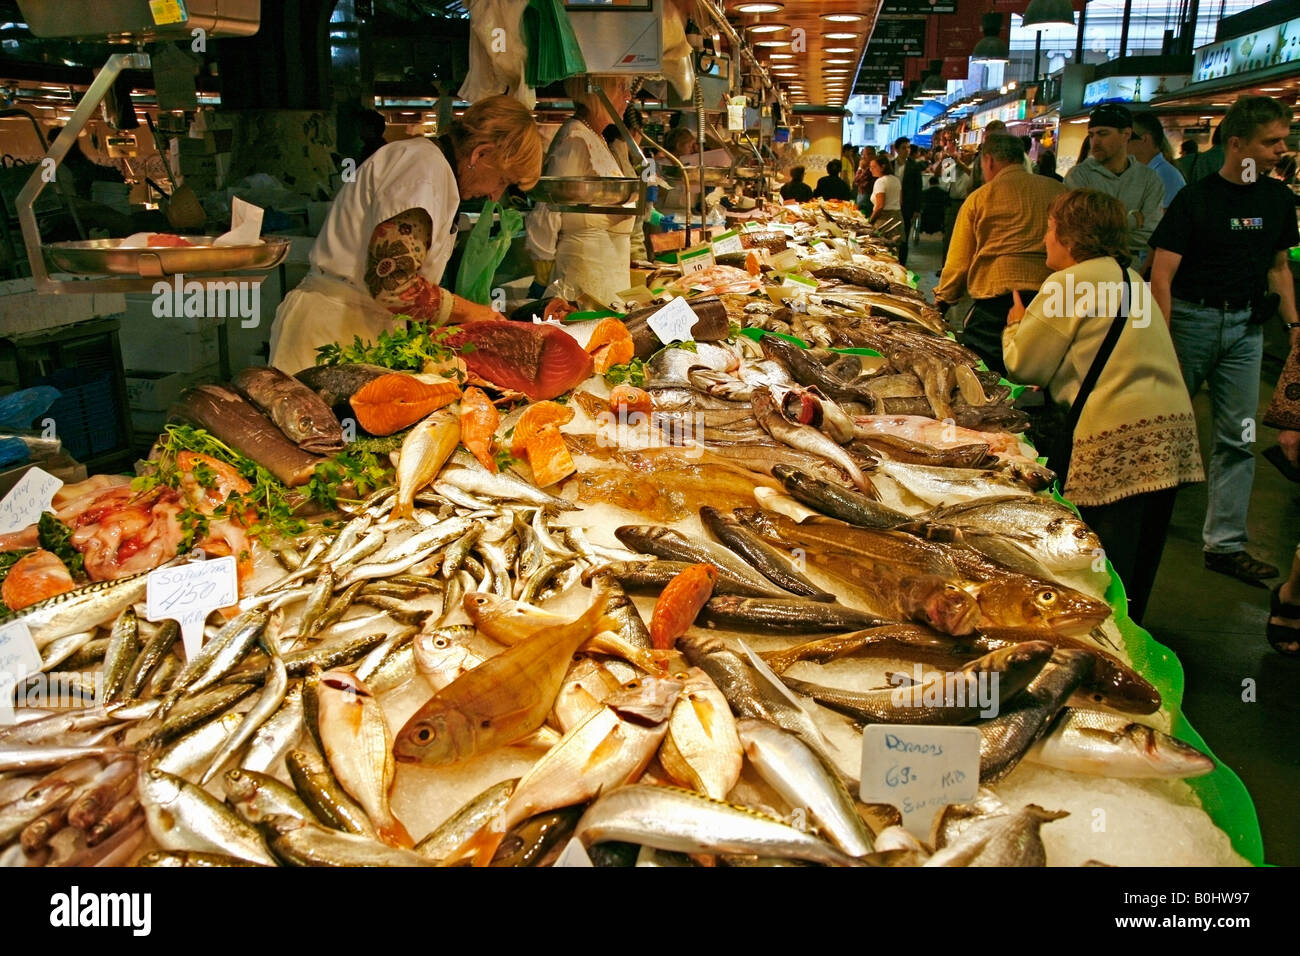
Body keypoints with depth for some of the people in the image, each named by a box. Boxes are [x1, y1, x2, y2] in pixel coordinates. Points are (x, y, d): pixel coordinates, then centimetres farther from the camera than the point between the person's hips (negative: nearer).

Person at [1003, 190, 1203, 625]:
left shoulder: (1069, 283, -5)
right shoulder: (1129, 278, 22)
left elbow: (1023, 364, 0)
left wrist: (1017, 323, 18)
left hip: (1119, 440, -9)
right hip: (1172, 426, 9)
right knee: (1137, 570, 17)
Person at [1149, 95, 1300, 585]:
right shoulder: (1195, 199, -9)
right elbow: (1161, 277, -13)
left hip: (1245, 325, 5)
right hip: (1192, 318, -5)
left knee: (1238, 438, 4)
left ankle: (1225, 543, 11)